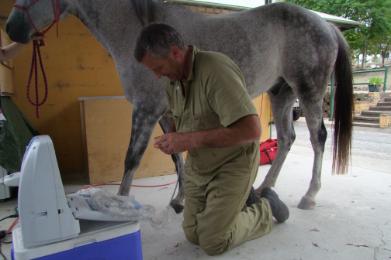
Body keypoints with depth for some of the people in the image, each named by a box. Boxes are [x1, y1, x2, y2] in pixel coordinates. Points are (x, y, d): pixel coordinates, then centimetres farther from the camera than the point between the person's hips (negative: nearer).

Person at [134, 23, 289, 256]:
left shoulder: (216, 70, -28)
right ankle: (242, 199, 32)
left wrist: (190, 140, -32)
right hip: (197, 166, 8)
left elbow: (251, 130, -34)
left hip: (231, 165, -7)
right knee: (193, 234, 13)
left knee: (213, 243, -2)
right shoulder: (173, 79, -2)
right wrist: (172, 137, -5)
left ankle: (265, 208, 20)